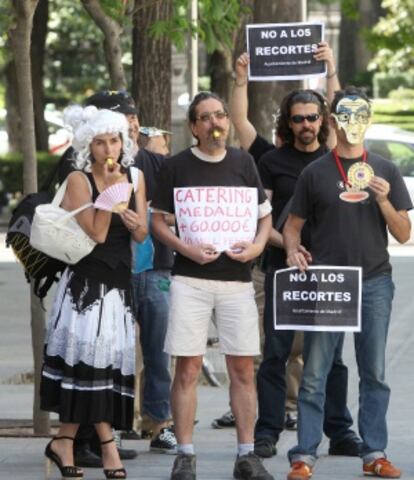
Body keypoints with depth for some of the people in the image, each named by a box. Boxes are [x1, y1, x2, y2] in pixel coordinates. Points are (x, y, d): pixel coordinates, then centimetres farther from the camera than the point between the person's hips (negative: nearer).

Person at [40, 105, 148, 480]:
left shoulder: (135, 177, 8)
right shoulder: (79, 180, -7)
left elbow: (142, 235, 7)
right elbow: (96, 233, -13)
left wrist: (135, 223, -15)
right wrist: (110, 188, -16)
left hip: (120, 280, 5)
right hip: (86, 280, -5)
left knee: (100, 358, 1)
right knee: (92, 352, -12)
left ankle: (65, 441, 6)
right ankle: (107, 443, -7)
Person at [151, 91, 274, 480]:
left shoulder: (243, 163, 8)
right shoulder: (176, 167, 2)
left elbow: (264, 215, 15)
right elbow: (157, 221, 5)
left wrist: (258, 244, -5)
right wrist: (186, 249, -11)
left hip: (237, 278, 2)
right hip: (190, 279, -2)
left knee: (242, 369, 3)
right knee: (187, 368, -3)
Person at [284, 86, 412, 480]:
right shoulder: (315, 173, 5)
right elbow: (292, 225, 10)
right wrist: (292, 249, -11)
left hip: (375, 283, 2)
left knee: (374, 373, 5)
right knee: (314, 374, -2)